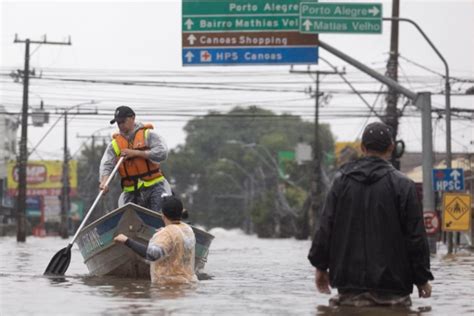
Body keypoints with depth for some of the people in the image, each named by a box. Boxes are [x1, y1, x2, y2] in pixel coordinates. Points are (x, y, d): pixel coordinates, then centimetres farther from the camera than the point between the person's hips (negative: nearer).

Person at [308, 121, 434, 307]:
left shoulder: (341, 180, 6)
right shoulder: (402, 184, -4)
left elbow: (325, 227, 6)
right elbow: (415, 236, -3)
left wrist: (321, 266, 16)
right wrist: (422, 279, 5)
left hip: (349, 284, 3)